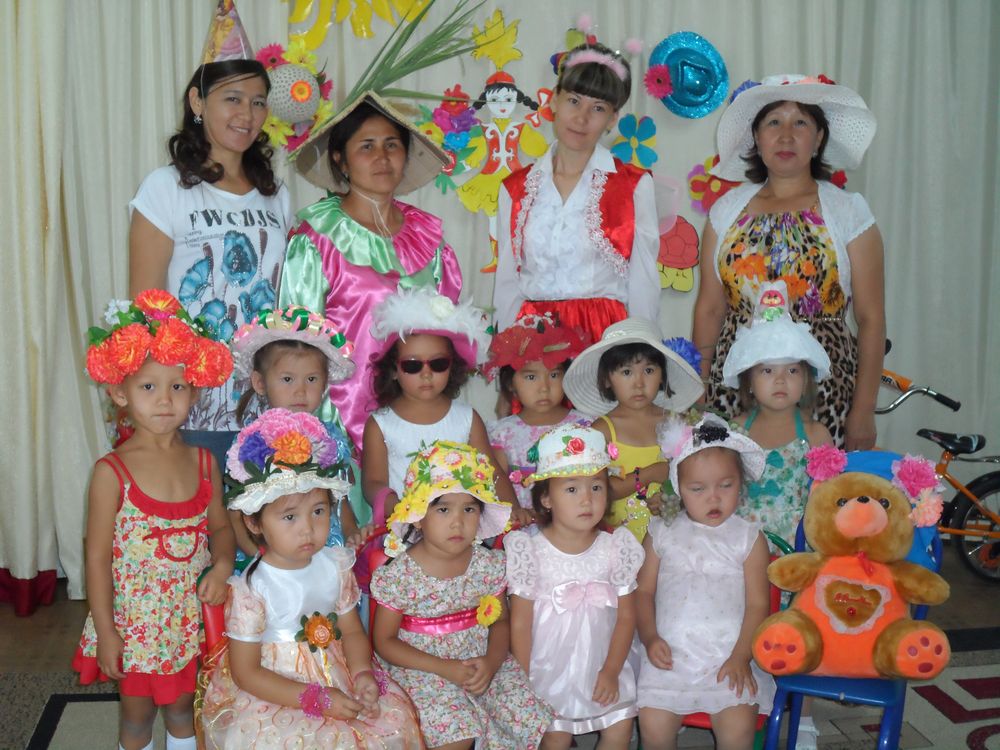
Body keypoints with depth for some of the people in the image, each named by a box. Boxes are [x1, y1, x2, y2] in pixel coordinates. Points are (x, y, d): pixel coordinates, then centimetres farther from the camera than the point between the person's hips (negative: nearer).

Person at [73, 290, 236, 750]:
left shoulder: (203, 462, -4)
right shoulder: (113, 471, -16)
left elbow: (220, 526, 8)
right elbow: (97, 556, -12)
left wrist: (222, 565, -13)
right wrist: (106, 633, -11)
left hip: (189, 617, 3)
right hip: (134, 620, -3)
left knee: (182, 704, 21)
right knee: (137, 712, 17)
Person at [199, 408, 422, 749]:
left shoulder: (336, 566, -2)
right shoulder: (251, 589, -17)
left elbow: (352, 631, 8)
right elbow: (246, 673, -14)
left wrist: (363, 674, -13)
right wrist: (316, 699, -20)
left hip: (335, 679, 5)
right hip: (268, 694, -5)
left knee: (394, 714, -9)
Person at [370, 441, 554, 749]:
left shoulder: (490, 564, -2)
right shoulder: (399, 574, -13)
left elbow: (501, 621, 8)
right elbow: (384, 641, -7)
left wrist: (491, 662, -14)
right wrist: (444, 668, -18)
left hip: (482, 663, 4)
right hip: (422, 671, -4)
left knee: (530, 710, -13)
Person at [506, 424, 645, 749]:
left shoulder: (615, 548, -5)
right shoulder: (529, 550, -12)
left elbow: (626, 615, 0)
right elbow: (520, 623, -8)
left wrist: (611, 671, -7)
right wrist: (524, 684, -8)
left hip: (602, 668, 3)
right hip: (549, 670, -2)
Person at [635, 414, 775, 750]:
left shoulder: (749, 538, 5)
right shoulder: (662, 534, 9)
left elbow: (757, 604, 1)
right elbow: (644, 590, 11)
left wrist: (741, 656, -8)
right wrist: (649, 637, -4)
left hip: (728, 656, -1)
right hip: (669, 654, 1)